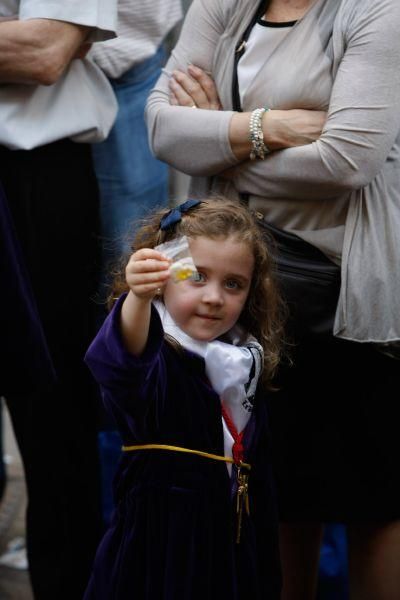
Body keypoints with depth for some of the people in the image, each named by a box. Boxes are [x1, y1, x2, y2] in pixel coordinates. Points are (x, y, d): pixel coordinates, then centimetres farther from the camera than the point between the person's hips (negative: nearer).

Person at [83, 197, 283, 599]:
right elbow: (115, 363, -38)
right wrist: (138, 299, -58)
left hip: (234, 550, 6)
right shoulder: (155, 358, -12)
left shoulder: (242, 363, 9)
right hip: (160, 546, -6)